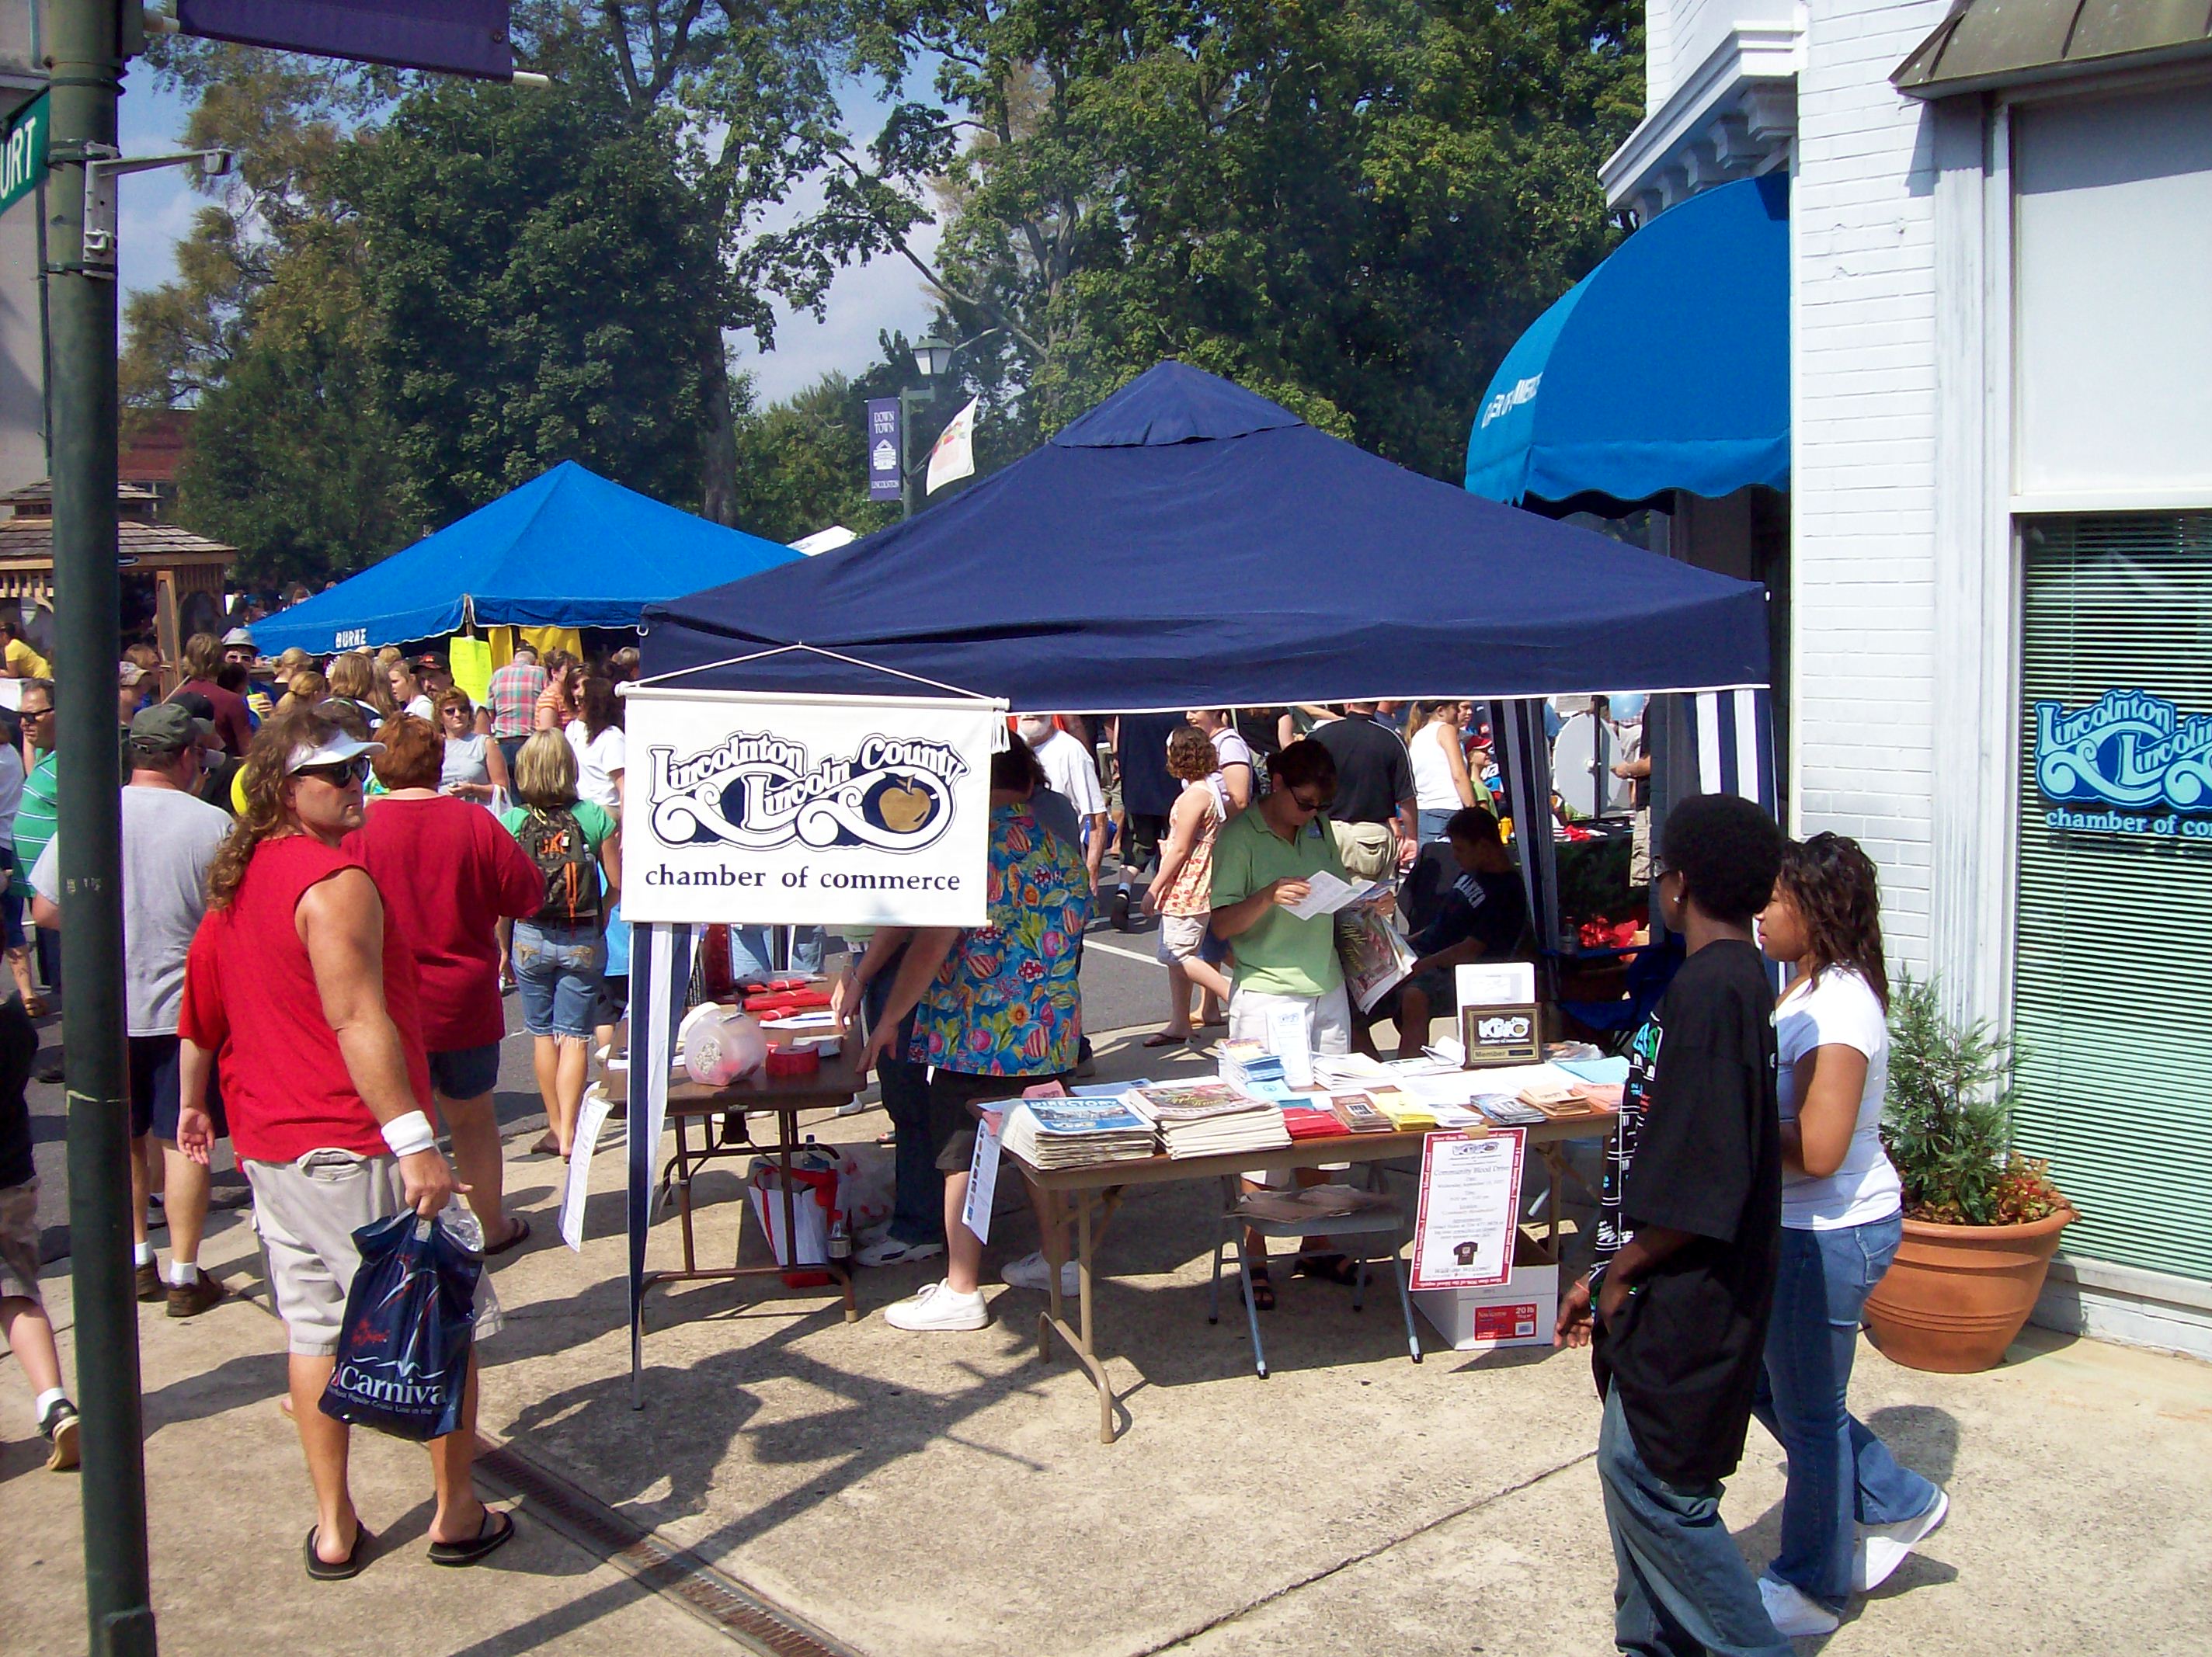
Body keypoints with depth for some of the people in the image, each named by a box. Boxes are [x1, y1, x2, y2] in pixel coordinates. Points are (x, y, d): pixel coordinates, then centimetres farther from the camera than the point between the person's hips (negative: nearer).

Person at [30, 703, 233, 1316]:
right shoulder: (213, 825, -13)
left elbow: (45, 910, -1)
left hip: (105, 1008, 3)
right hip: (185, 1007, -3)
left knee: (123, 1138, 18)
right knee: (184, 1141, 6)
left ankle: (136, 1260, 27)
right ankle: (183, 1275, 10)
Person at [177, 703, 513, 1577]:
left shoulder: (234, 882, 11)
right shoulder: (335, 881, -18)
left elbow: (201, 1008, 21)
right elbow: (358, 1020, -25)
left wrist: (194, 1105, 34)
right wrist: (413, 1139, -27)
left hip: (268, 1145, 9)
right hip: (357, 1146, -8)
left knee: (313, 1326, 14)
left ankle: (333, 1528, 21)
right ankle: (456, 1513, 15)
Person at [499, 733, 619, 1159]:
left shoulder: (510, 821, -7)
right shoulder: (595, 817, -7)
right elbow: (617, 883, -3)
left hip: (531, 938, 1)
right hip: (582, 940, -1)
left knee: (542, 1032, 15)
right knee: (574, 1036, 5)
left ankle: (555, 1127, 23)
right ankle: (568, 1132, -3)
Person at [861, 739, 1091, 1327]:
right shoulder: (1061, 848, 7)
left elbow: (931, 945, -18)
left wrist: (888, 1020, -11)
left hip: (979, 1033, -7)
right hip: (1053, 1031, 7)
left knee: (963, 1158, 2)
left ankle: (960, 1292, 8)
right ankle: (1057, 1257, 30)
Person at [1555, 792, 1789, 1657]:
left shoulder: (1711, 990, -22)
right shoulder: (1733, 978, 10)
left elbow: (1699, 1188, -25)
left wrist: (1616, 1273, -12)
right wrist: (1616, 1270, 17)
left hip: (1685, 1295, -10)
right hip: (1677, 1289, 10)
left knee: (1654, 1481, -2)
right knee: (1635, 1471, 17)